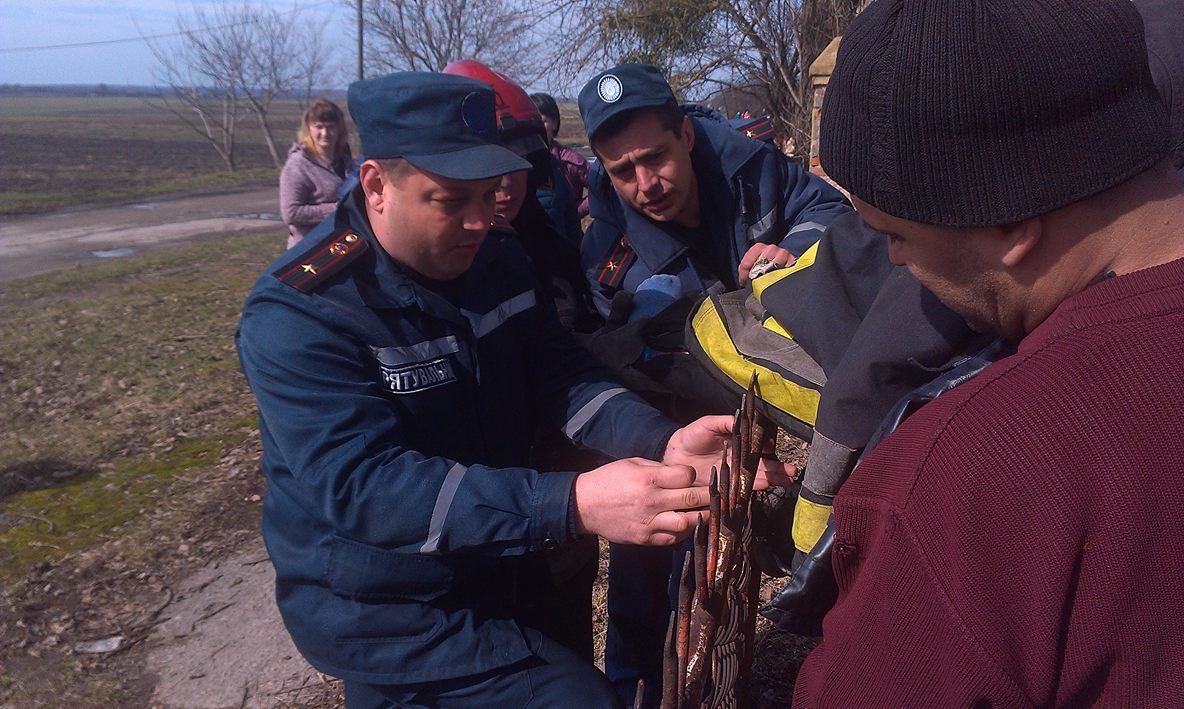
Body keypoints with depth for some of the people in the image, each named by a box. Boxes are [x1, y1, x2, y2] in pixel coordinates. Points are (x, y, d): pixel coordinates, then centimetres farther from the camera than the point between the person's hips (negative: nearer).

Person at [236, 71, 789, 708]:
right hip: (390, 618, -6)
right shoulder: (298, 313, -26)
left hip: (483, 576, 7)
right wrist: (574, 505, -45)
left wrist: (664, 442, -29)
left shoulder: (497, 261, -3)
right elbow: (363, 485, -35)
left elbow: (562, 378, -8)